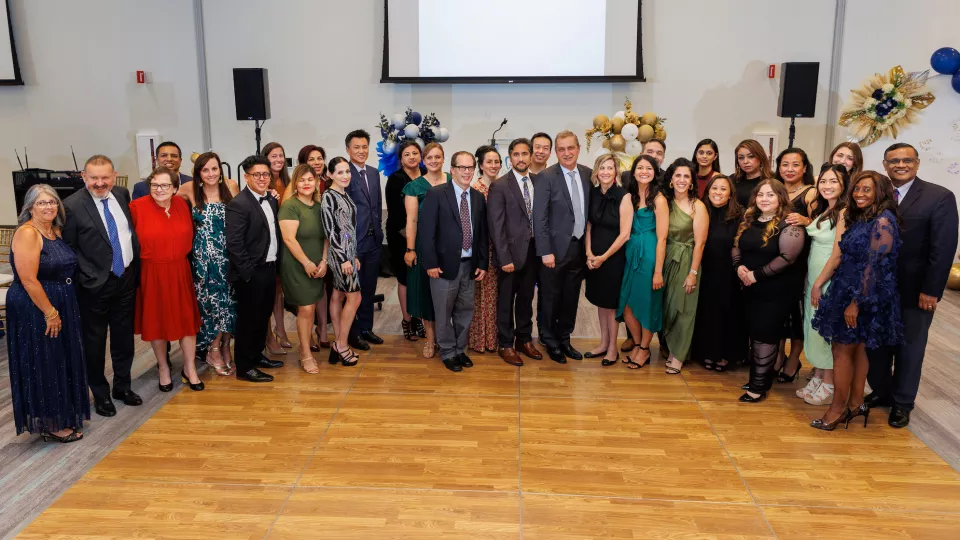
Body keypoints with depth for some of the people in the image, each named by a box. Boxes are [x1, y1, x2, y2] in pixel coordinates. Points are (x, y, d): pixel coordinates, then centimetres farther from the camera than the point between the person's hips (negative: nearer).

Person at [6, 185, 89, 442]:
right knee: (43, 365, 2)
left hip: (61, 306, 8)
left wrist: (58, 311, 12)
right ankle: (49, 424, 14)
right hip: (35, 310, -8)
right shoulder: (27, 233, -17)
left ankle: (61, 415, 30)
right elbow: (28, 279, -21)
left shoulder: (56, 231, 9)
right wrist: (50, 312, -19)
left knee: (61, 362, 16)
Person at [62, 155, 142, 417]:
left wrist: (136, 270, 10)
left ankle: (122, 386, 35)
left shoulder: (122, 194, 2)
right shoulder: (72, 206, -14)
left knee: (124, 337, 17)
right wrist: (82, 280, -12)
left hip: (126, 279, 5)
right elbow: (67, 250, -9)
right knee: (94, 342, 11)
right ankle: (100, 394, 28)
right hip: (95, 285, -5)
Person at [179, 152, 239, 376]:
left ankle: (224, 348, 21)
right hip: (203, 255, -1)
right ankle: (214, 351, 16)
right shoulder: (190, 189, -3)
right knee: (213, 301, -1)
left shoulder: (231, 186, 0)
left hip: (228, 253, 2)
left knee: (229, 300, 5)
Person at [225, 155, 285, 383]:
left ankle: (257, 356, 35)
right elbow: (234, 244, -19)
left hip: (269, 268, 8)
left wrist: (275, 263, 7)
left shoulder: (272, 200, 9)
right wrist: (248, 272, -19)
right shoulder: (238, 204, -16)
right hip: (251, 273, -8)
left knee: (263, 316, 19)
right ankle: (244, 367, 14)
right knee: (248, 319, 3)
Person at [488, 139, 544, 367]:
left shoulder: (539, 182, 4)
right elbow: (496, 225, -13)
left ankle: (524, 339, 31)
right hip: (511, 252, -4)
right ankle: (506, 345, 21)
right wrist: (504, 258, -16)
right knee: (506, 301, 8)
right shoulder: (500, 186, -10)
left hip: (532, 251, 5)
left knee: (526, 299, 16)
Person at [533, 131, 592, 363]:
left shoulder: (587, 174, 5)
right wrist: (545, 251, -16)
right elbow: (539, 218, -13)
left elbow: (588, 210, 10)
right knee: (551, 299, 8)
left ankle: (564, 339, 31)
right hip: (556, 248, -4)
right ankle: (551, 342, 25)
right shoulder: (546, 177, -10)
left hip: (579, 248, 5)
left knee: (571, 299, 14)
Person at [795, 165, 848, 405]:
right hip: (813, 276, 8)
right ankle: (817, 379, 25)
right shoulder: (819, 208, 9)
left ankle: (829, 387, 13)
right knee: (815, 328, 13)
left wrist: (820, 284, -17)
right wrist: (805, 221, 1)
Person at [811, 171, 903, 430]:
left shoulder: (883, 222, -16)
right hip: (847, 292, 8)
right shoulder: (857, 219, 11)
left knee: (842, 350, -3)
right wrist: (818, 284, 6)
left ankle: (838, 408, 6)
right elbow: (840, 256, 12)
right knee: (857, 349, 13)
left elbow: (874, 266, -20)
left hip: (866, 298, -8)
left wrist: (856, 302, -20)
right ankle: (855, 404, 21)